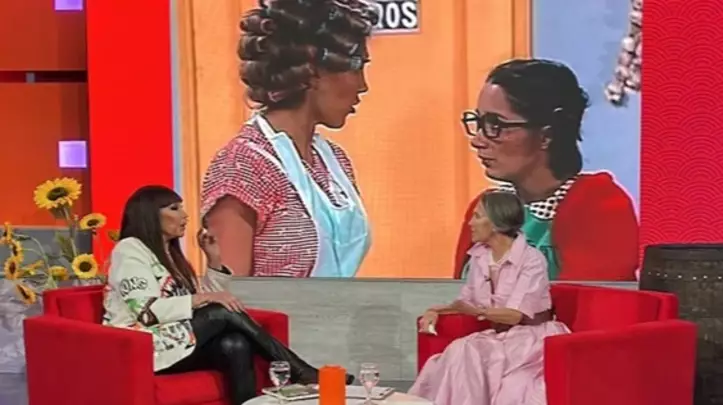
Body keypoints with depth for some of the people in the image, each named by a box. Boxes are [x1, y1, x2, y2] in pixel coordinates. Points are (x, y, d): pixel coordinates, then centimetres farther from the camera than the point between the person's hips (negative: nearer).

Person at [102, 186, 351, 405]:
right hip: (142, 349, -7)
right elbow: (147, 311, -19)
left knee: (235, 345, -25)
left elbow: (206, 309, 16)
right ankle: (304, 376, -18)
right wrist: (204, 297, -20)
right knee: (226, 313, -23)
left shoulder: (170, 253, 18)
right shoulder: (130, 250, -6)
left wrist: (214, 260, 8)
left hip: (179, 343, 7)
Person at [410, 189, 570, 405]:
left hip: (531, 337, -6)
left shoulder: (532, 260, -16)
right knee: (460, 351, -25)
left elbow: (515, 315, -22)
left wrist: (477, 311, -33)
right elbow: (467, 301, 12)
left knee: (466, 353, -29)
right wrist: (436, 311, -5)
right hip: (498, 336, 6)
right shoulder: (479, 256, 4)